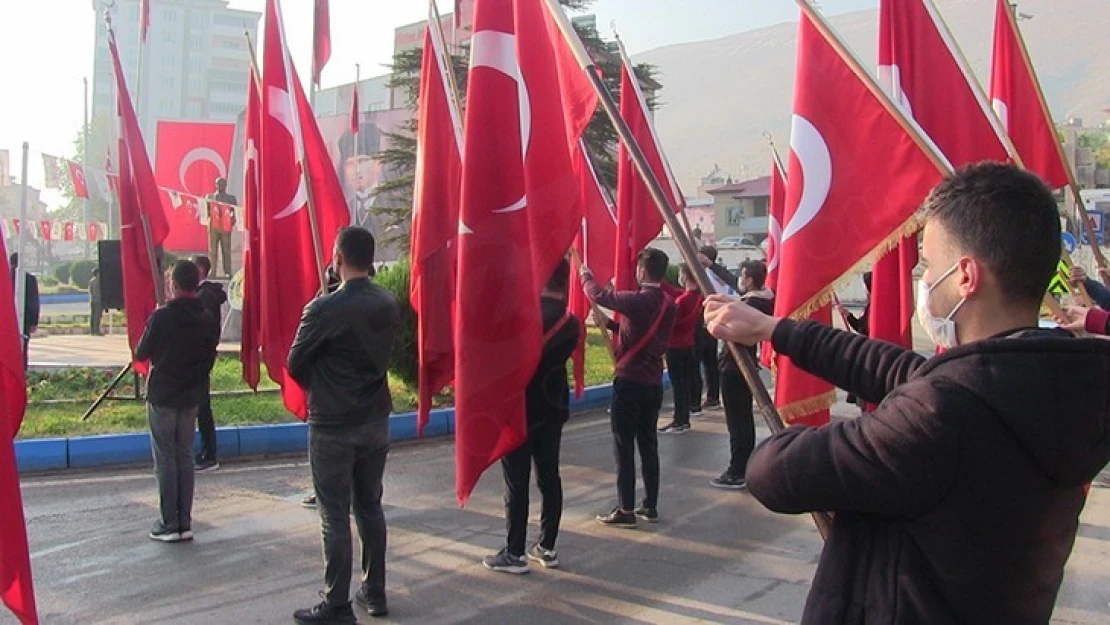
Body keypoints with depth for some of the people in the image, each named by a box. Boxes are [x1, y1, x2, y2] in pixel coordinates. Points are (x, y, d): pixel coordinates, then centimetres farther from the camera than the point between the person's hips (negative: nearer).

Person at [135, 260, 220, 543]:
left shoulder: (162, 317, -16)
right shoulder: (207, 319, 0)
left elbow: (141, 354, -6)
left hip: (162, 396, -5)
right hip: (192, 396, 5)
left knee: (165, 459, 3)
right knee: (185, 456, 11)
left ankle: (169, 524, 5)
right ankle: (185, 523, 13)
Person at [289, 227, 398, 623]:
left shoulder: (324, 309, -17)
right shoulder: (388, 305, 0)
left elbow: (294, 365, -7)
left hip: (332, 426, -6)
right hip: (376, 422, 6)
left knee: (334, 518, 3)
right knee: (370, 508, 16)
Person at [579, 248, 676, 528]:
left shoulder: (637, 300, -17)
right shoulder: (668, 304, 6)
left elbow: (598, 295, -8)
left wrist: (585, 274, 11)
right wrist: (611, 325, 21)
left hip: (629, 382, -7)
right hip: (654, 383, 7)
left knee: (624, 448, 0)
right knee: (648, 445, 13)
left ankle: (626, 510, 3)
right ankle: (650, 506, 18)